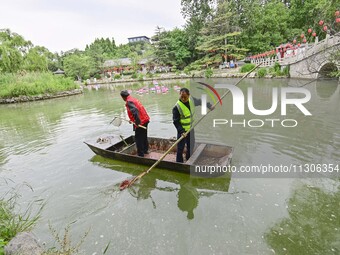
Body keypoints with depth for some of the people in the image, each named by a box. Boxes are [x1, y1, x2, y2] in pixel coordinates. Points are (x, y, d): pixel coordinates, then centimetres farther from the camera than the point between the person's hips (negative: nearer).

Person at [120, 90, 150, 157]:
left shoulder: (129, 102, -15)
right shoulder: (133, 99, 14)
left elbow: (135, 111, -30)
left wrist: (137, 122, -30)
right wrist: (133, 119, 25)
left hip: (140, 122, -9)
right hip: (145, 120, 9)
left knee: (138, 138, 3)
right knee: (144, 137, 21)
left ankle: (140, 154, 12)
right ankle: (145, 150, 36)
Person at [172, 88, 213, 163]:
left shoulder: (192, 100, -6)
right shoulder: (177, 107, -23)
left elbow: (200, 102, 16)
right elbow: (176, 121, -21)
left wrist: (209, 105, 16)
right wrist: (181, 131, -30)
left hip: (191, 129, 6)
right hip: (182, 130, -6)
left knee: (191, 146, 19)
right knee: (180, 149, -1)